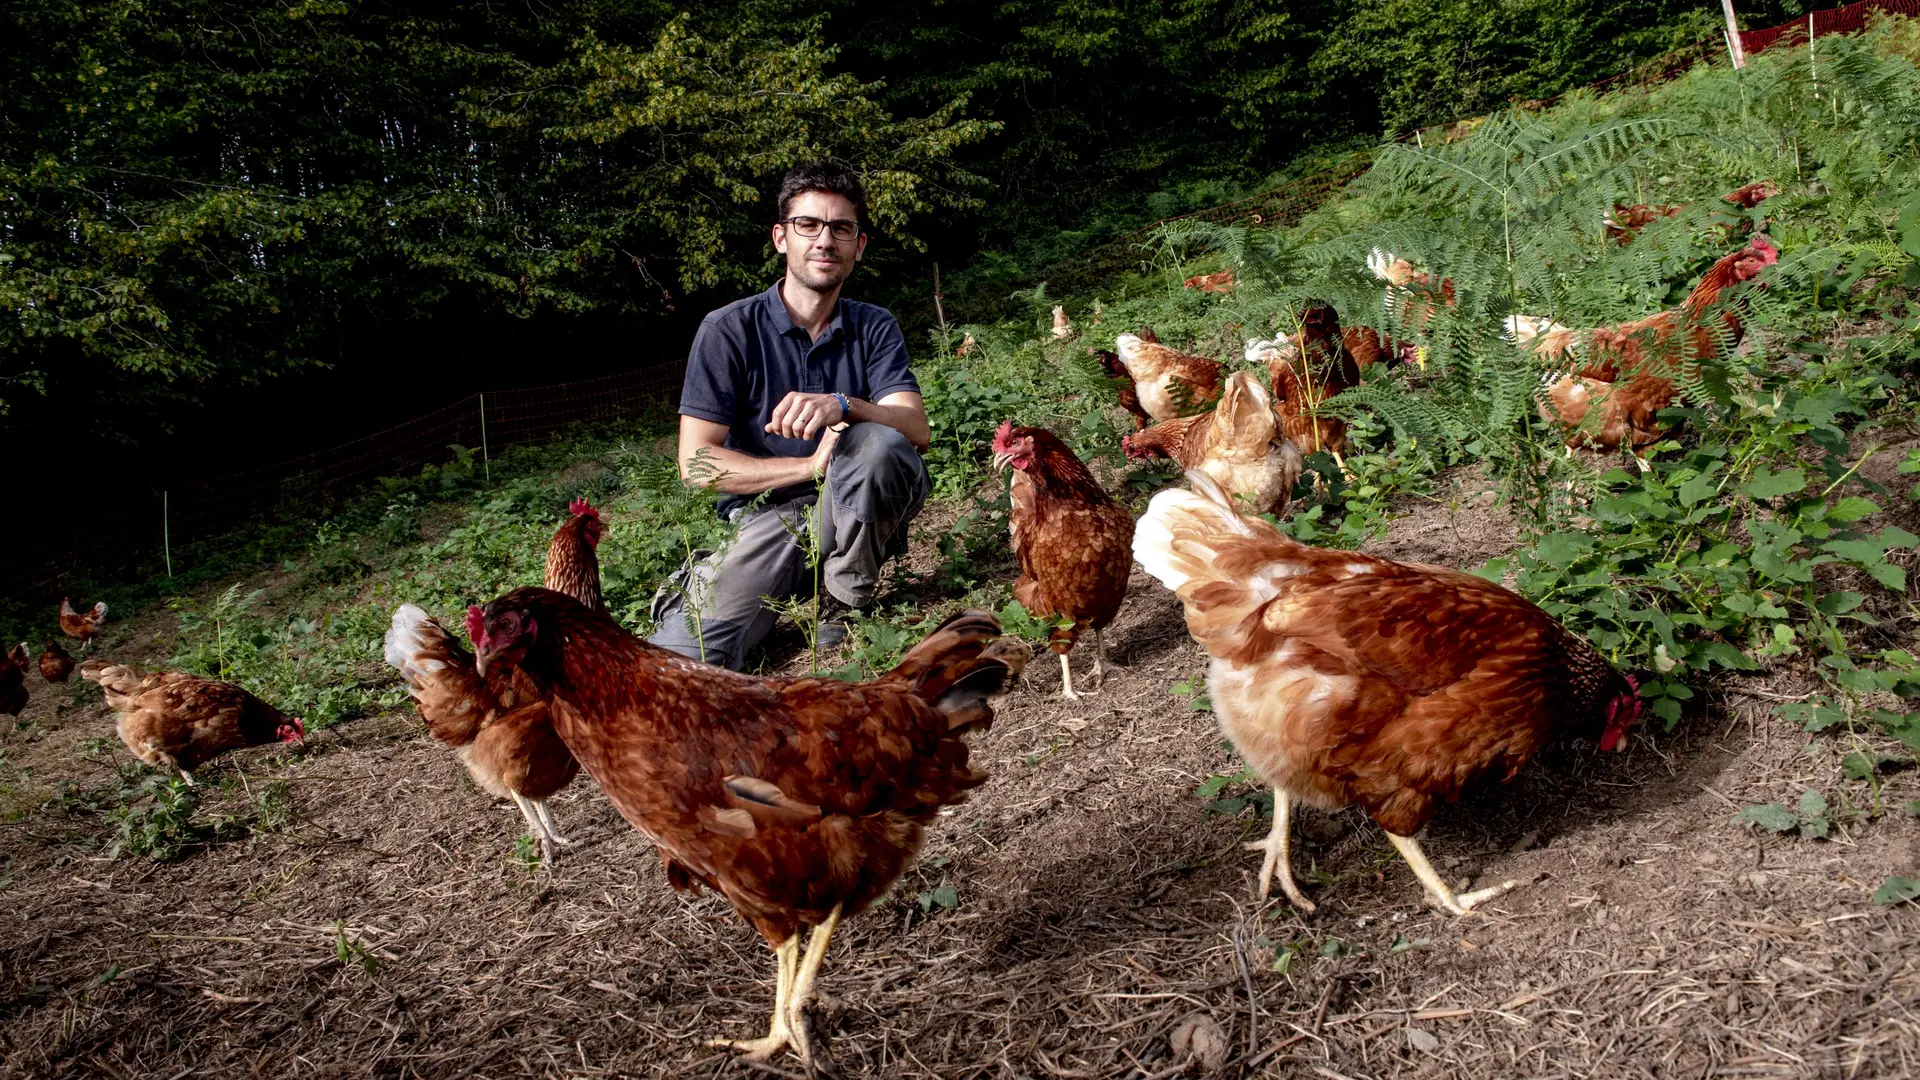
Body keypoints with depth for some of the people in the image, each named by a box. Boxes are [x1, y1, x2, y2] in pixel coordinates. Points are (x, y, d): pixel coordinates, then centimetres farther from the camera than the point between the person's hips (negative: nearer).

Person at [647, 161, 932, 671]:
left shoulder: (873, 327, 5)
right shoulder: (729, 330, -4)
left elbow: (917, 430, -10)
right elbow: (697, 462, -10)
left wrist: (842, 405, -30)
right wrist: (811, 466, -17)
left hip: (854, 515, 3)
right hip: (764, 518, -3)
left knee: (877, 442, -31)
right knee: (683, 657, -27)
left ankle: (846, 600, -11)